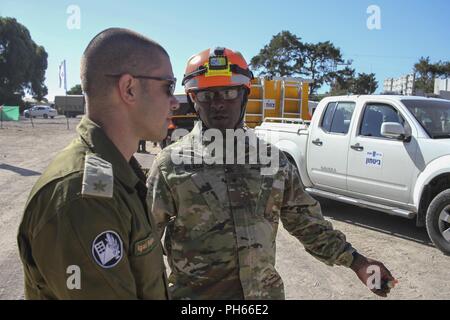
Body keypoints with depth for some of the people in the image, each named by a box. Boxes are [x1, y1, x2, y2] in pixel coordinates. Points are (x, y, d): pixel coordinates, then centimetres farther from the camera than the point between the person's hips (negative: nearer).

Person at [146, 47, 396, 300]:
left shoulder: (273, 159, 0)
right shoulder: (172, 163, -10)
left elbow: (307, 222, 7)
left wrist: (356, 262, 3)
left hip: (266, 291, 4)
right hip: (196, 293, -3)